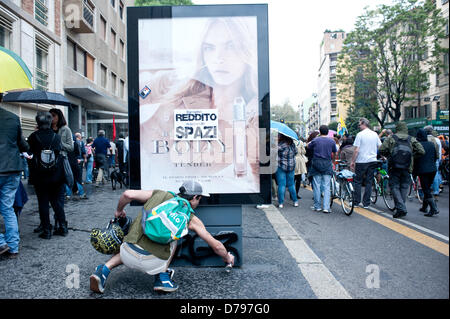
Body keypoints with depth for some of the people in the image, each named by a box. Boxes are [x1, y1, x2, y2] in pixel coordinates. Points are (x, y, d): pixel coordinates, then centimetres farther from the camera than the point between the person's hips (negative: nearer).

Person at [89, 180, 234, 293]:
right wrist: (228, 258, 34)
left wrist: (119, 211, 26)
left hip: (127, 255, 3)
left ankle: (104, 270, 16)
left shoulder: (159, 194, 14)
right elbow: (216, 245, 13)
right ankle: (162, 277, 12)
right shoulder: (190, 218, 9)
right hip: (150, 262, -3)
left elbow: (128, 194, 5)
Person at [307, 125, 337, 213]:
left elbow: (308, 146, 12)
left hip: (316, 164, -1)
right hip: (327, 164, 1)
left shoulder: (315, 140, -4)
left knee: (317, 186, 6)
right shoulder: (332, 141, 0)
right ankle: (326, 207, -3)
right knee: (326, 186, 1)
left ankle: (317, 206, 11)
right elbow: (335, 152, 11)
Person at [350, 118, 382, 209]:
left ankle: (356, 202, 9)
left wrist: (352, 161, -5)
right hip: (372, 160, 5)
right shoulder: (375, 134, 7)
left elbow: (356, 150, -11)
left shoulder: (360, 134, -9)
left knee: (358, 182, 6)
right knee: (369, 182, 8)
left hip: (361, 161, -4)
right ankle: (366, 203, 10)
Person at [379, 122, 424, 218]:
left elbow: (381, 150, -6)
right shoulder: (412, 139, 7)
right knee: (404, 187, 12)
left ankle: (401, 208, -10)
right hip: (407, 167, 2)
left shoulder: (390, 138, 2)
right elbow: (421, 151, 1)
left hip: (394, 167, -2)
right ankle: (401, 207, 15)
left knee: (395, 187, 1)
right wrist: (412, 155, 16)